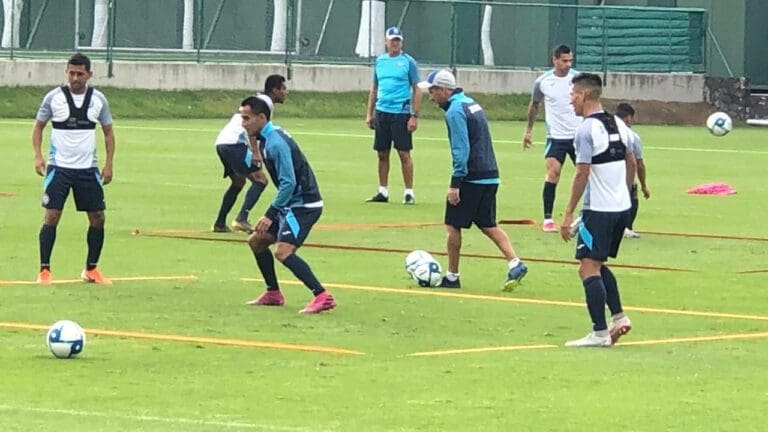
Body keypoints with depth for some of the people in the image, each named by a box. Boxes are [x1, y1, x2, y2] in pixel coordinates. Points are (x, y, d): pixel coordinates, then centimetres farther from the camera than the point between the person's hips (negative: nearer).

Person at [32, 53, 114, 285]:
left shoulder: (98, 99, 2)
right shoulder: (53, 98, -4)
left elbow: (108, 131, 11)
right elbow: (39, 126, 5)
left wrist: (109, 164, 2)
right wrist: (38, 156, -8)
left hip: (88, 169, 3)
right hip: (59, 167, -3)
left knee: (97, 217, 1)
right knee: (52, 216, -10)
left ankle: (91, 269, 16)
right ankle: (44, 270, -3)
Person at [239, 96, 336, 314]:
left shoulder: (276, 143, -21)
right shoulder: (268, 138, 11)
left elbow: (288, 183, -25)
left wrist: (270, 215, -24)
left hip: (303, 204, -11)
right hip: (292, 204, 11)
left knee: (283, 251, -24)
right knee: (256, 241, 16)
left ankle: (323, 297, -27)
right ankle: (273, 294, 27)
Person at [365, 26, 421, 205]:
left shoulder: (408, 62, -2)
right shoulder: (380, 61, 12)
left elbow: (416, 90, -3)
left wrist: (414, 116, -10)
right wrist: (369, 113, 13)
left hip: (401, 113, -5)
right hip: (382, 113, 5)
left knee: (404, 153, -5)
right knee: (382, 154, 8)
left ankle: (409, 192, -1)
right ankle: (383, 192, 15)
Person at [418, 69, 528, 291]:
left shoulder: (455, 111, -14)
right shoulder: (471, 103, 15)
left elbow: (461, 150, -20)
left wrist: (455, 183, -19)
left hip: (472, 178, -9)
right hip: (490, 176, 9)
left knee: (453, 226, 3)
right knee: (488, 225, 14)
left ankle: (452, 277, 8)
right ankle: (515, 263, -1)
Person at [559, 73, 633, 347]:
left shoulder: (586, 130, -14)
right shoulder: (618, 124, 10)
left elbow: (582, 174, -17)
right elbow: (630, 163, 17)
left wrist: (569, 214, -13)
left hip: (598, 210, -9)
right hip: (622, 207, 9)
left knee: (589, 268, -6)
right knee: (599, 265, 22)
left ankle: (599, 333, -10)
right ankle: (618, 317, 14)